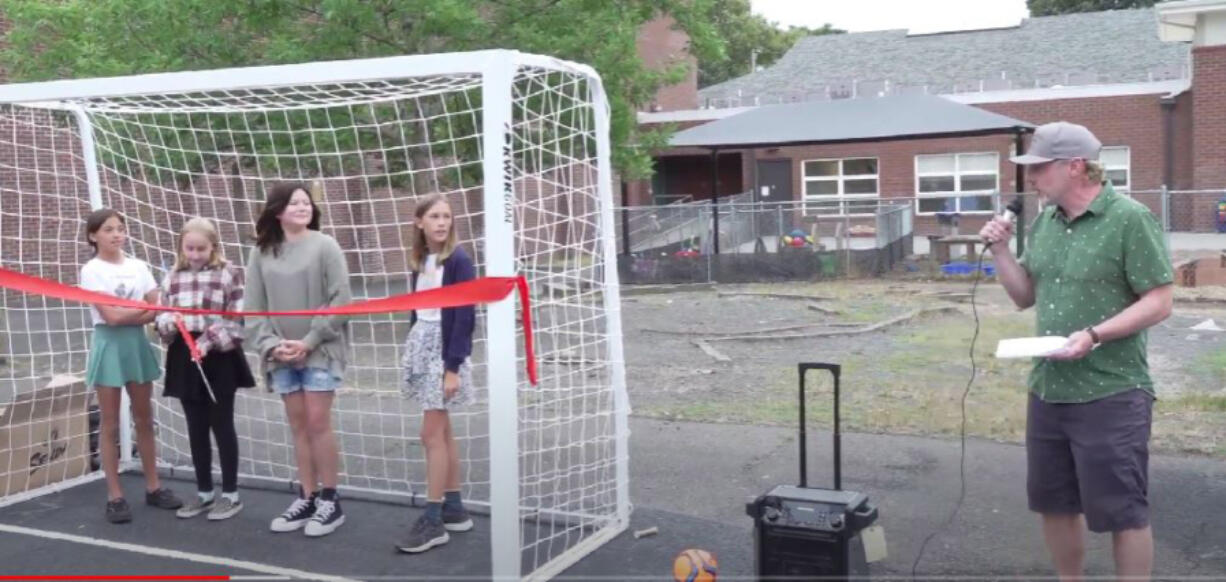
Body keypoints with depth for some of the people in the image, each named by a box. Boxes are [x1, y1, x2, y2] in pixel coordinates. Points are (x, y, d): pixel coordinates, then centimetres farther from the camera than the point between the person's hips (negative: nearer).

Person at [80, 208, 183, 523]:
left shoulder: (138, 266, 6)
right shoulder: (92, 270, -7)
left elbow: (157, 310, 1)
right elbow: (111, 316, -15)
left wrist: (127, 314, -14)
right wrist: (146, 309, -6)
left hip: (137, 344, 4)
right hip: (109, 346, -4)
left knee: (144, 419, 10)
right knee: (111, 424, 2)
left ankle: (153, 487, 19)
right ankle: (115, 495, 7)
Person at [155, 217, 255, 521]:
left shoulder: (228, 274, -5)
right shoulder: (172, 277, 9)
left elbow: (237, 319, -9)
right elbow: (161, 317, 10)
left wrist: (208, 340, -19)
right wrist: (169, 321, -12)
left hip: (219, 358, -4)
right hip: (184, 359, 4)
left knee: (222, 425, 3)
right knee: (196, 428, 12)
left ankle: (231, 494, 13)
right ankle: (204, 493, 24)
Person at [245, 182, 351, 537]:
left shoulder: (324, 246, -4)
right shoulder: (261, 253, 6)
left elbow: (341, 300, -9)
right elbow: (253, 307, 5)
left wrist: (309, 341, -12)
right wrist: (270, 344, -9)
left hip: (320, 349, -4)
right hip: (282, 354, 4)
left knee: (318, 422, -4)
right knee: (298, 425, 9)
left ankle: (330, 501, 7)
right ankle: (306, 499, 17)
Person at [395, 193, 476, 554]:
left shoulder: (459, 260, -11)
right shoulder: (420, 261, 9)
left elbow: (465, 316, -14)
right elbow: (418, 311, 13)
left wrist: (453, 367, -18)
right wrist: (413, 351, 12)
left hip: (445, 351, -7)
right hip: (421, 347, 7)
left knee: (432, 435, -6)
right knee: (442, 432, 12)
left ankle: (434, 521, 0)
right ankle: (454, 509, 21)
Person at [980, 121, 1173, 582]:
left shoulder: (1130, 219, -12)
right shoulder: (1044, 222, 8)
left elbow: (1159, 303, -14)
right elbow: (1025, 296, 13)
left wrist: (1095, 334, -26)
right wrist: (1001, 250, -2)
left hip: (1110, 394, -7)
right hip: (1047, 390, 7)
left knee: (1122, 513, 3)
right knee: (1054, 504, 17)